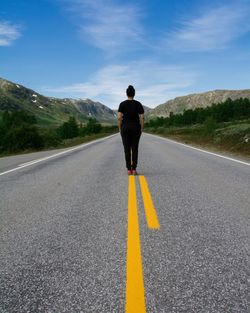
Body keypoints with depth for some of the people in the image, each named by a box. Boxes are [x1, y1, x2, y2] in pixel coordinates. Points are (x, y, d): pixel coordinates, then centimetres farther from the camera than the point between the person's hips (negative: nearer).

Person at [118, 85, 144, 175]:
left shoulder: (122, 104, -2)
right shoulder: (138, 104, 0)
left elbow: (119, 117, -8)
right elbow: (142, 118, -3)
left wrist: (120, 128, 2)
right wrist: (141, 129, 6)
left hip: (125, 127, 0)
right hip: (136, 128, 1)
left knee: (127, 149, 4)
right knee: (135, 149, 6)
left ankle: (129, 169, 3)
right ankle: (134, 169, 1)